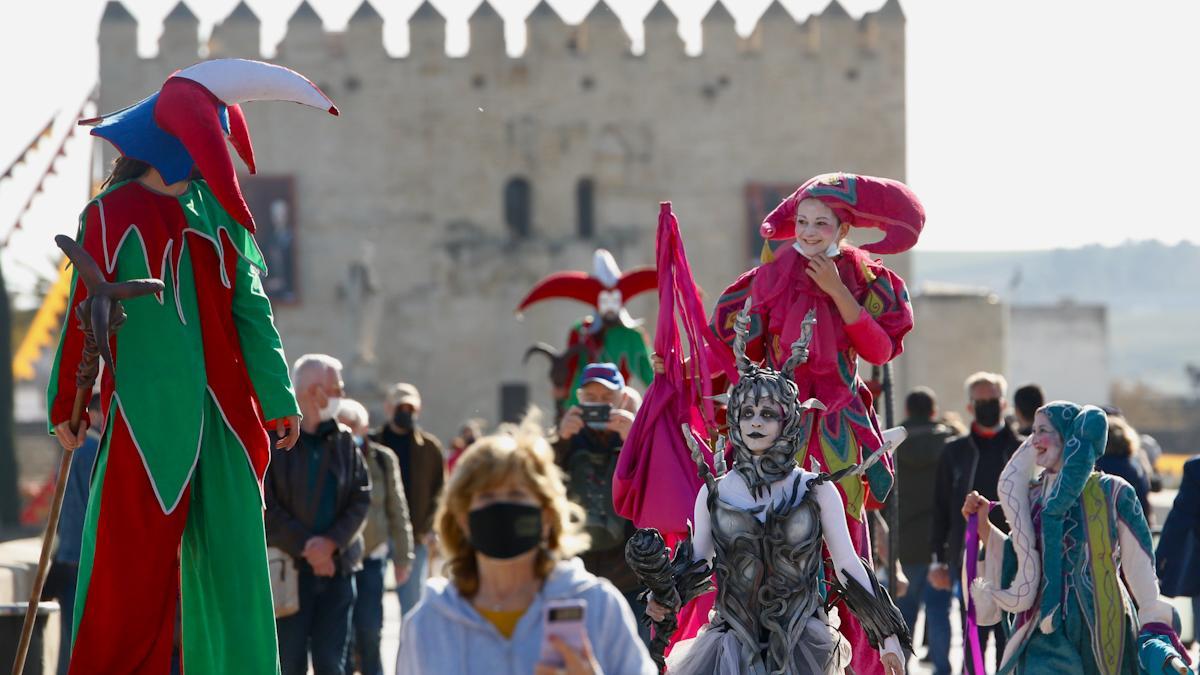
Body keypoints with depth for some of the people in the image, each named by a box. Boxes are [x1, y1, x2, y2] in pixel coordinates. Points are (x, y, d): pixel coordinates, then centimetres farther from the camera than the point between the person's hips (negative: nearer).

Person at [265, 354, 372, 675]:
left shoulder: (344, 440, 9)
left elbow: (362, 497, 4)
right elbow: (265, 505, -11)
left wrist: (332, 542, -11)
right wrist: (306, 547, -13)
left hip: (336, 564, 4)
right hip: (287, 567, -4)